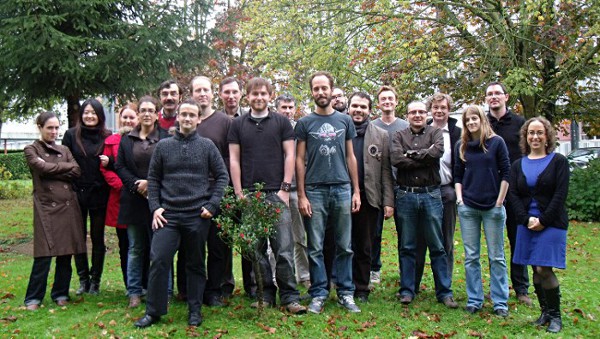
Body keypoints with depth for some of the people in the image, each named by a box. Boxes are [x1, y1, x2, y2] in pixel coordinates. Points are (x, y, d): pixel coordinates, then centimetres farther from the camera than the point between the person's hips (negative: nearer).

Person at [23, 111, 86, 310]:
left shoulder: (64, 150, 18)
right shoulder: (31, 150, 7)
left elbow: (77, 172, 2)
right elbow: (42, 169, -12)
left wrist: (52, 171, -7)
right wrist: (66, 166, 0)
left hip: (68, 206, 4)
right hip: (46, 207, -4)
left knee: (66, 253, 5)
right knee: (44, 255, -7)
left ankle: (60, 293, 18)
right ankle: (33, 298, 6)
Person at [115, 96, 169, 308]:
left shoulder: (166, 138, 1)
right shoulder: (127, 139, 11)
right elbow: (120, 167, 7)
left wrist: (150, 183, -12)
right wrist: (135, 185, -7)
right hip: (134, 199, 3)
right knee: (135, 248, 9)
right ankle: (134, 292, 18)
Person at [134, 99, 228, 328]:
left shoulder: (207, 146, 4)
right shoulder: (163, 146, 7)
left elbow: (222, 176, 5)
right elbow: (153, 178, 11)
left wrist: (212, 205, -4)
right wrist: (155, 207, 0)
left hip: (198, 215, -1)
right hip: (168, 214, 1)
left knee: (196, 264, 9)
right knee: (158, 260, -6)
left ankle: (195, 311, 21)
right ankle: (154, 311, 7)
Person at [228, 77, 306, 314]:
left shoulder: (281, 122, 8)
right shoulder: (238, 125, 10)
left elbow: (289, 155, 4)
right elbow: (234, 159, 7)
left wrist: (285, 188, -5)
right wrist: (239, 193, -1)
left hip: (277, 193, -2)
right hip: (249, 195, 2)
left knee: (284, 247, -5)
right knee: (256, 248, 7)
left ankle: (290, 297, 4)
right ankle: (266, 294, 18)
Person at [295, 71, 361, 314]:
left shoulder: (345, 121, 11)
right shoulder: (305, 123, 5)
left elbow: (350, 157, 13)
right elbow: (300, 160, 3)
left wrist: (356, 191, 6)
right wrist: (301, 195, -4)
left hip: (342, 189, 2)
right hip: (314, 191, -1)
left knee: (345, 246, 6)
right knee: (315, 248, 3)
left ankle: (345, 293, 16)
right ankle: (318, 294, 13)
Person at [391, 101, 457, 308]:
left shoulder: (435, 133, 8)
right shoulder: (399, 136, 8)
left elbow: (437, 152, -14)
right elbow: (396, 159, -10)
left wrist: (412, 155, -7)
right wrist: (425, 158, -9)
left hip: (431, 195, 0)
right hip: (406, 195, 1)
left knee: (437, 246, 5)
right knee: (407, 247, 8)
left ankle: (444, 291, 14)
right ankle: (407, 290, 17)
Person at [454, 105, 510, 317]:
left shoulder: (496, 142, 0)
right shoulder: (462, 146, 8)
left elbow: (505, 173, -1)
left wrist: (499, 202, -6)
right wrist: (459, 198, 1)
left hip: (492, 207, -3)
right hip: (467, 208, 3)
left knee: (496, 257, 4)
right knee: (471, 257, 6)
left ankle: (500, 302, 13)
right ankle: (474, 300, 16)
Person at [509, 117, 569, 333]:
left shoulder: (558, 161, 1)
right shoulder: (518, 165, 11)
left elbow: (560, 194, -7)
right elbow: (513, 195, 4)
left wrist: (543, 220, -13)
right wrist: (526, 219, -10)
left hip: (551, 223, -4)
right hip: (527, 224, 4)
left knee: (544, 269, -10)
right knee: (535, 270, 7)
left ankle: (555, 315, 7)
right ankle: (545, 311, 21)